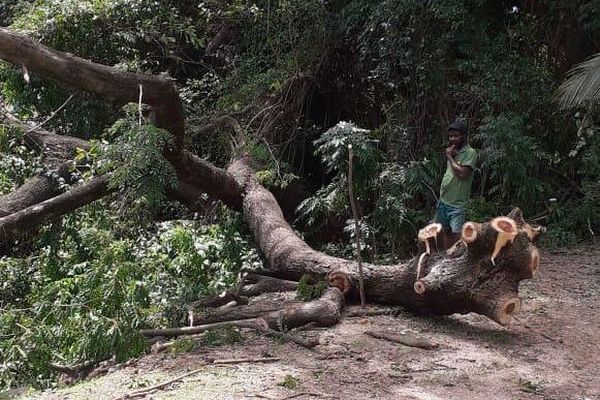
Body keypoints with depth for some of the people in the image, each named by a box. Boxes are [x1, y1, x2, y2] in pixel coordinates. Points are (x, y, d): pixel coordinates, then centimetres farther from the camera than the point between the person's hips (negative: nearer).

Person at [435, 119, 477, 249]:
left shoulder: (470, 153, -10)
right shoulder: (453, 151, 13)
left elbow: (462, 173, -21)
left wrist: (450, 157, -10)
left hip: (457, 204, -8)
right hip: (444, 200, 8)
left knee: (456, 234, -13)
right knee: (445, 230, 15)